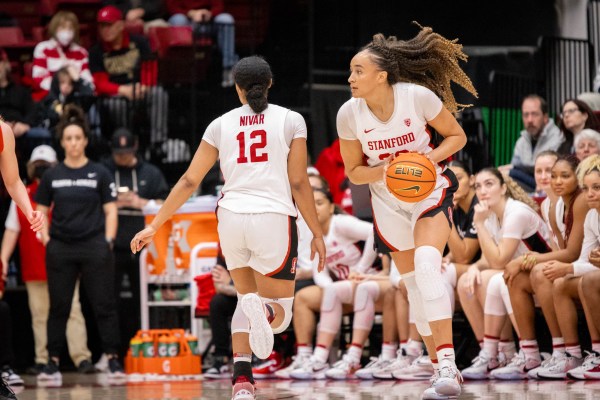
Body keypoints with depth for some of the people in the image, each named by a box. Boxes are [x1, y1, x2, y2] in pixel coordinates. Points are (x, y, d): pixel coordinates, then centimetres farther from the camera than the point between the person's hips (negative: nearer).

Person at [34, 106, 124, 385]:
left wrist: (108, 240, -7)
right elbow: (40, 211, 13)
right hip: (60, 248, 2)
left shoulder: (99, 174, 3)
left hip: (94, 247, -2)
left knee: (104, 305, -1)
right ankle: (53, 363, 8)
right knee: (59, 307, 5)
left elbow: (110, 210, 3)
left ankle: (113, 360, 2)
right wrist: (43, 234, -2)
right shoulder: (52, 176, 8)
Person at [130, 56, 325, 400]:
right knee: (280, 313, 8)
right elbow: (299, 183, 0)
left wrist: (155, 226, 15)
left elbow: (190, 181, 9)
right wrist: (317, 234, 8)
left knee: (247, 297, 23)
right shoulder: (291, 120, 5)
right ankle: (265, 312, -31)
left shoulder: (221, 125, 11)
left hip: (232, 217, 3)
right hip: (274, 218, -3)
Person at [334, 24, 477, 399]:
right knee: (414, 282, 10)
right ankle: (442, 368, 26)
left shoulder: (418, 96, -21)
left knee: (426, 264, -28)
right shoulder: (349, 114, -14)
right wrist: (384, 171, -23)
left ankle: (448, 366, -32)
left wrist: (432, 156, -24)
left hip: (430, 190, -4)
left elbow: (457, 136, -5)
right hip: (389, 203, 4)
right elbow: (354, 172, -2)